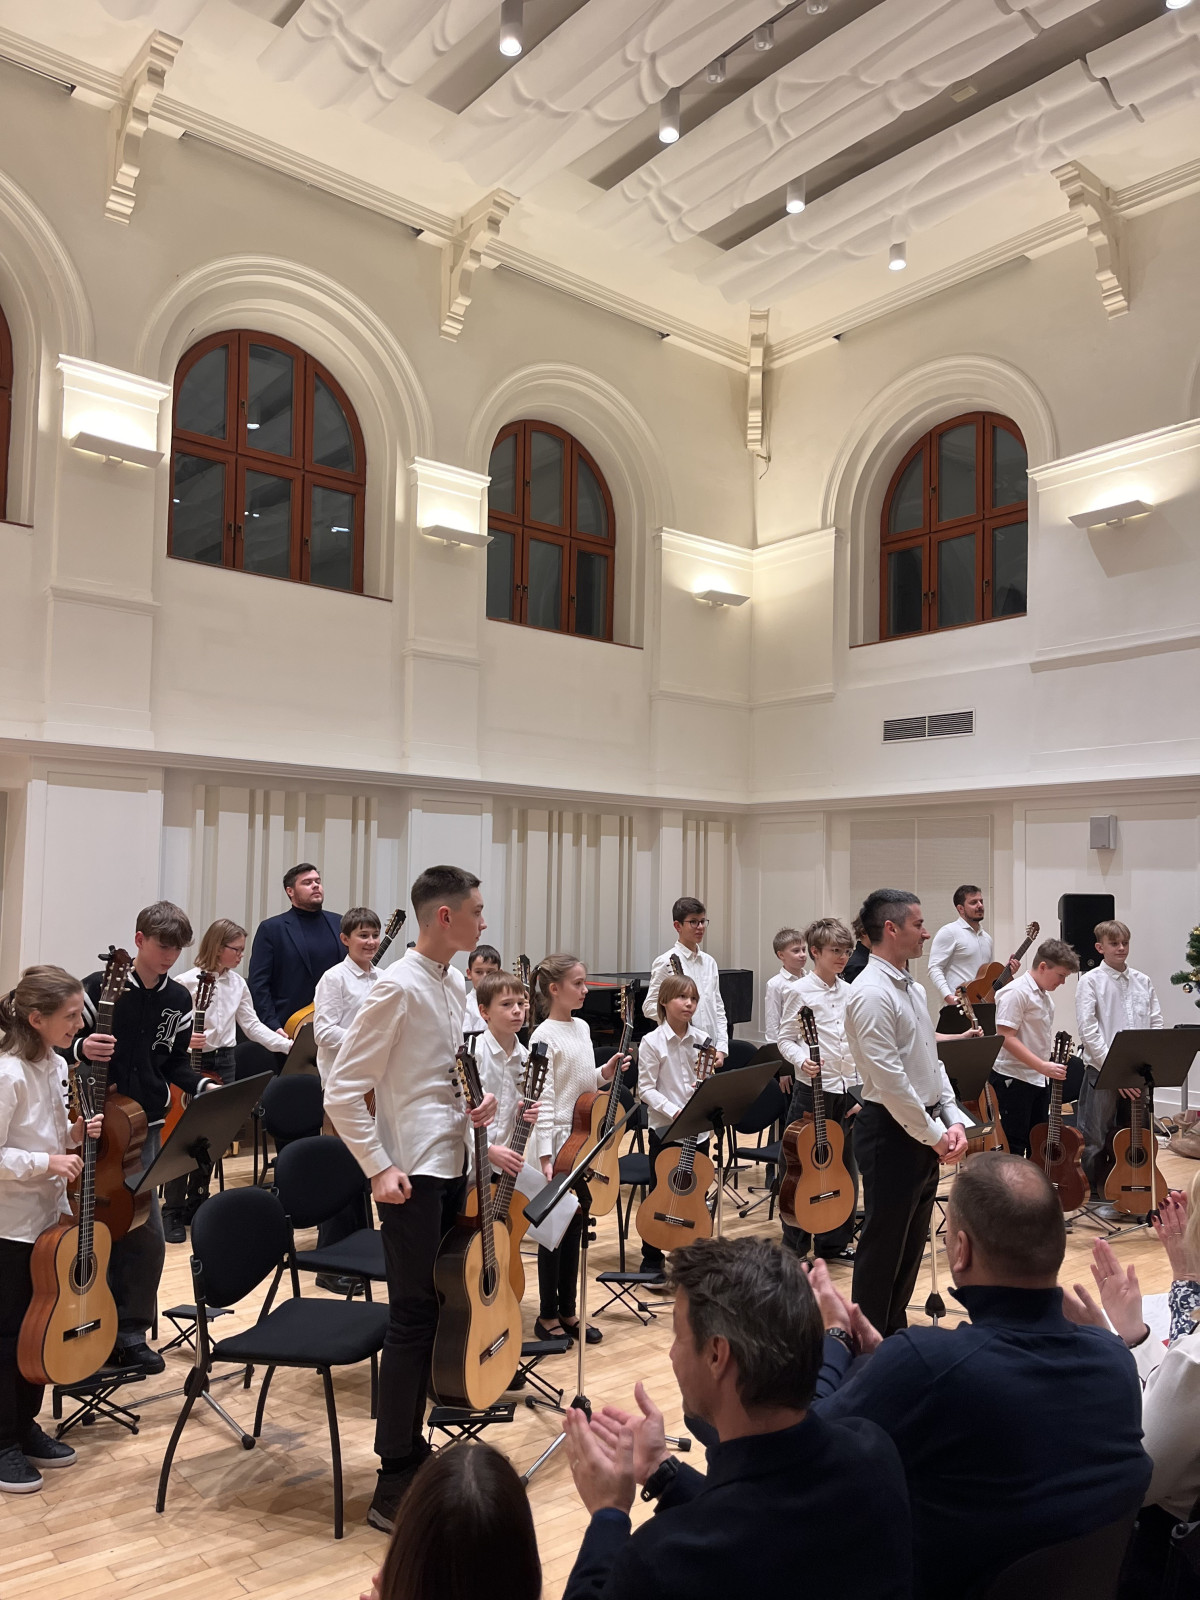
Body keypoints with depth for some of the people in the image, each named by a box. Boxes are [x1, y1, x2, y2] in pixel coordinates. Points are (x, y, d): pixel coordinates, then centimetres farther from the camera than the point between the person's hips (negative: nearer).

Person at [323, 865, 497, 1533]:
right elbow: (342, 1092, -17)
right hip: (413, 1176, -8)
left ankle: (422, 1447, 34)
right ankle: (395, 1489, 12)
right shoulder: (399, 988, -18)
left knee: (447, 1310, 17)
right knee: (413, 1322, -1)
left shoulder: (455, 985, 9)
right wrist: (380, 1169, -18)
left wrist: (473, 1102, 2)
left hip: (455, 1167, 9)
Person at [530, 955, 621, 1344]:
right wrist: (545, 1155, -22)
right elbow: (543, 1099, -19)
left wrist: (605, 1073, -2)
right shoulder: (544, 1037, -15)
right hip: (558, 1142, -7)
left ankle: (567, 1311, 26)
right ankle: (547, 1316, 17)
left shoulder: (582, 1028, 8)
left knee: (575, 1226, 14)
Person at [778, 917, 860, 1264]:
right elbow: (785, 1039, -6)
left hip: (847, 1091, 6)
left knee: (845, 1167, 11)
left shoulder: (850, 993, 8)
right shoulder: (801, 992, -8)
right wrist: (802, 1060, -25)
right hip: (813, 1089, -5)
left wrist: (861, 1092, 8)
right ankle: (795, 1246, 15)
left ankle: (836, 1242, 25)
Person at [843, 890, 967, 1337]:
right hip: (891, 1132, -9)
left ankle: (896, 1329, 33)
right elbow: (890, 1081, -23)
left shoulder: (911, 987, 11)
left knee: (913, 1239, 19)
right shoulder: (872, 995, -20)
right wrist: (935, 1136, -15)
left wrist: (953, 1121, 5)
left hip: (925, 1129, 10)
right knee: (883, 1244, 2)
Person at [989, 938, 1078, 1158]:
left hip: (1039, 1080, 9)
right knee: (1014, 1147, -4)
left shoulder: (1044, 995, 13)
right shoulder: (1016, 992, -16)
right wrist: (1043, 1066, -27)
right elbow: (1006, 1037, -23)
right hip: (1014, 1079, -9)